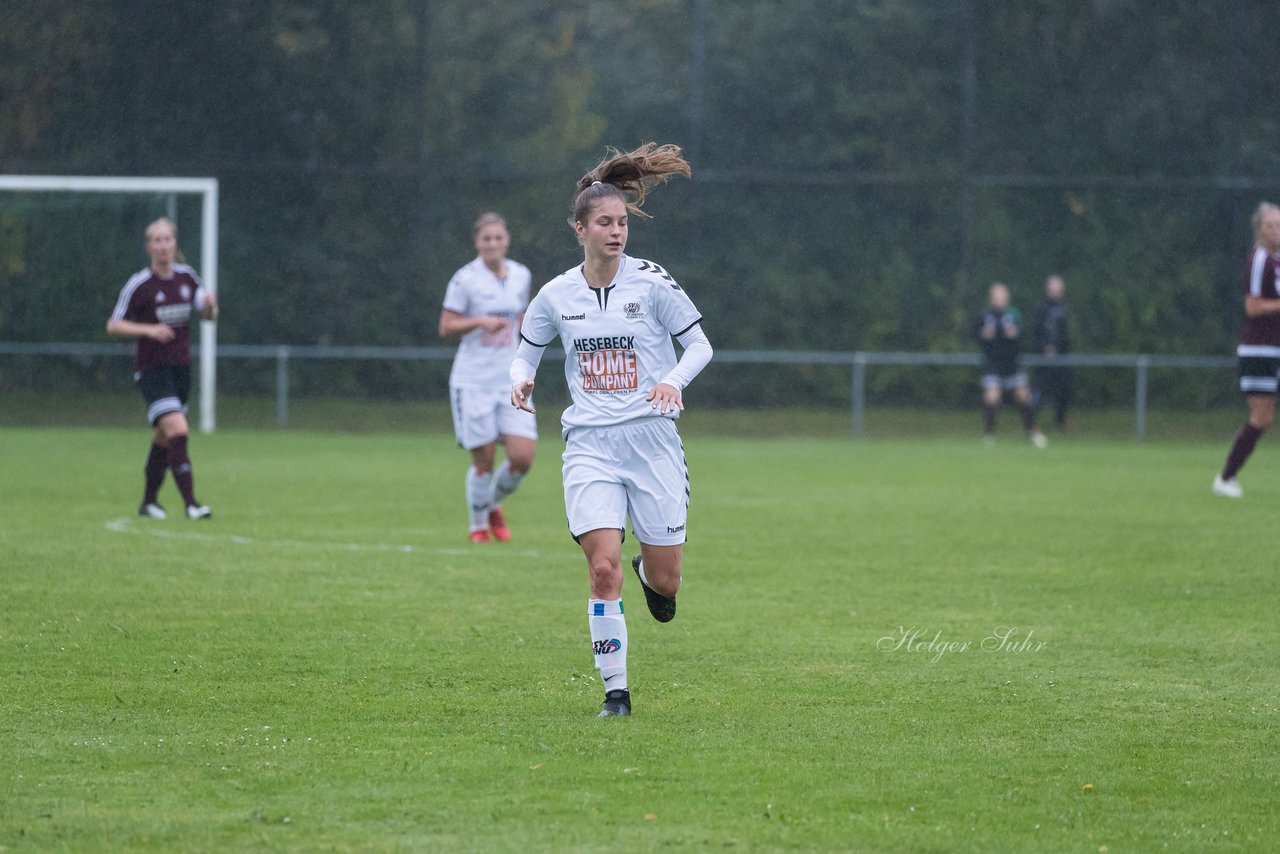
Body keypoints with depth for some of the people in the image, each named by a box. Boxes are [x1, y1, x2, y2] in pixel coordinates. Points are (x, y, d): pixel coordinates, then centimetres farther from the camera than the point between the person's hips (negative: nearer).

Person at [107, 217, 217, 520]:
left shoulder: (187, 276, 4)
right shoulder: (138, 284, -11)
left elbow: (208, 315, 11)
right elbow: (113, 325, -7)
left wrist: (210, 305, -13)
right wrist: (149, 329, -22)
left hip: (181, 367, 6)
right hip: (151, 369, -6)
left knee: (163, 438, 14)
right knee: (178, 430, -20)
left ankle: (149, 500, 28)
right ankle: (190, 503, -23)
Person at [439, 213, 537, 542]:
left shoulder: (521, 275, 7)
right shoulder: (465, 279, -8)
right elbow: (446, 328, -7)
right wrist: (479, 321, -21)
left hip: (510, 380, 4)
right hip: (473, 381, -4)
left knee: (523, 456, -8)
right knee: (484, 460, -3)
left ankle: (495, 504, 21)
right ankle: (478, 525, 19)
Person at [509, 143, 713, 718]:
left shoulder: (652, 283, -3)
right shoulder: (556, 294, 3)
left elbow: (699, 345, 3)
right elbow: (525, 352, 16)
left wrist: (673, 379, -17)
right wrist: (521, 380, -7)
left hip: (651, 438, 0)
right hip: (590, 444, 0)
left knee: (665, 580, 4)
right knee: (603, 568, -15)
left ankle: (650, 572, 43)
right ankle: (616, 692, -6)